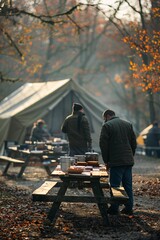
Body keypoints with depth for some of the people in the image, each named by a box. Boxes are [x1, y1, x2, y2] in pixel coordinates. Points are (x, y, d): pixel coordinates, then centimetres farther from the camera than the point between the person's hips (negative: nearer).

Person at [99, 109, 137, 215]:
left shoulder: (107, 125, -4)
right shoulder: (128, 124, 14)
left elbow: (103, 145, -6)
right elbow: (134, 142, 15)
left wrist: (106, 161, 2)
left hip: (116, 162, -6)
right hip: (128, 161, 6)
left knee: (115, 185, -1)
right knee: (128, 185, 10)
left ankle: (114, 209, 1)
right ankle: (129, 208, 12)